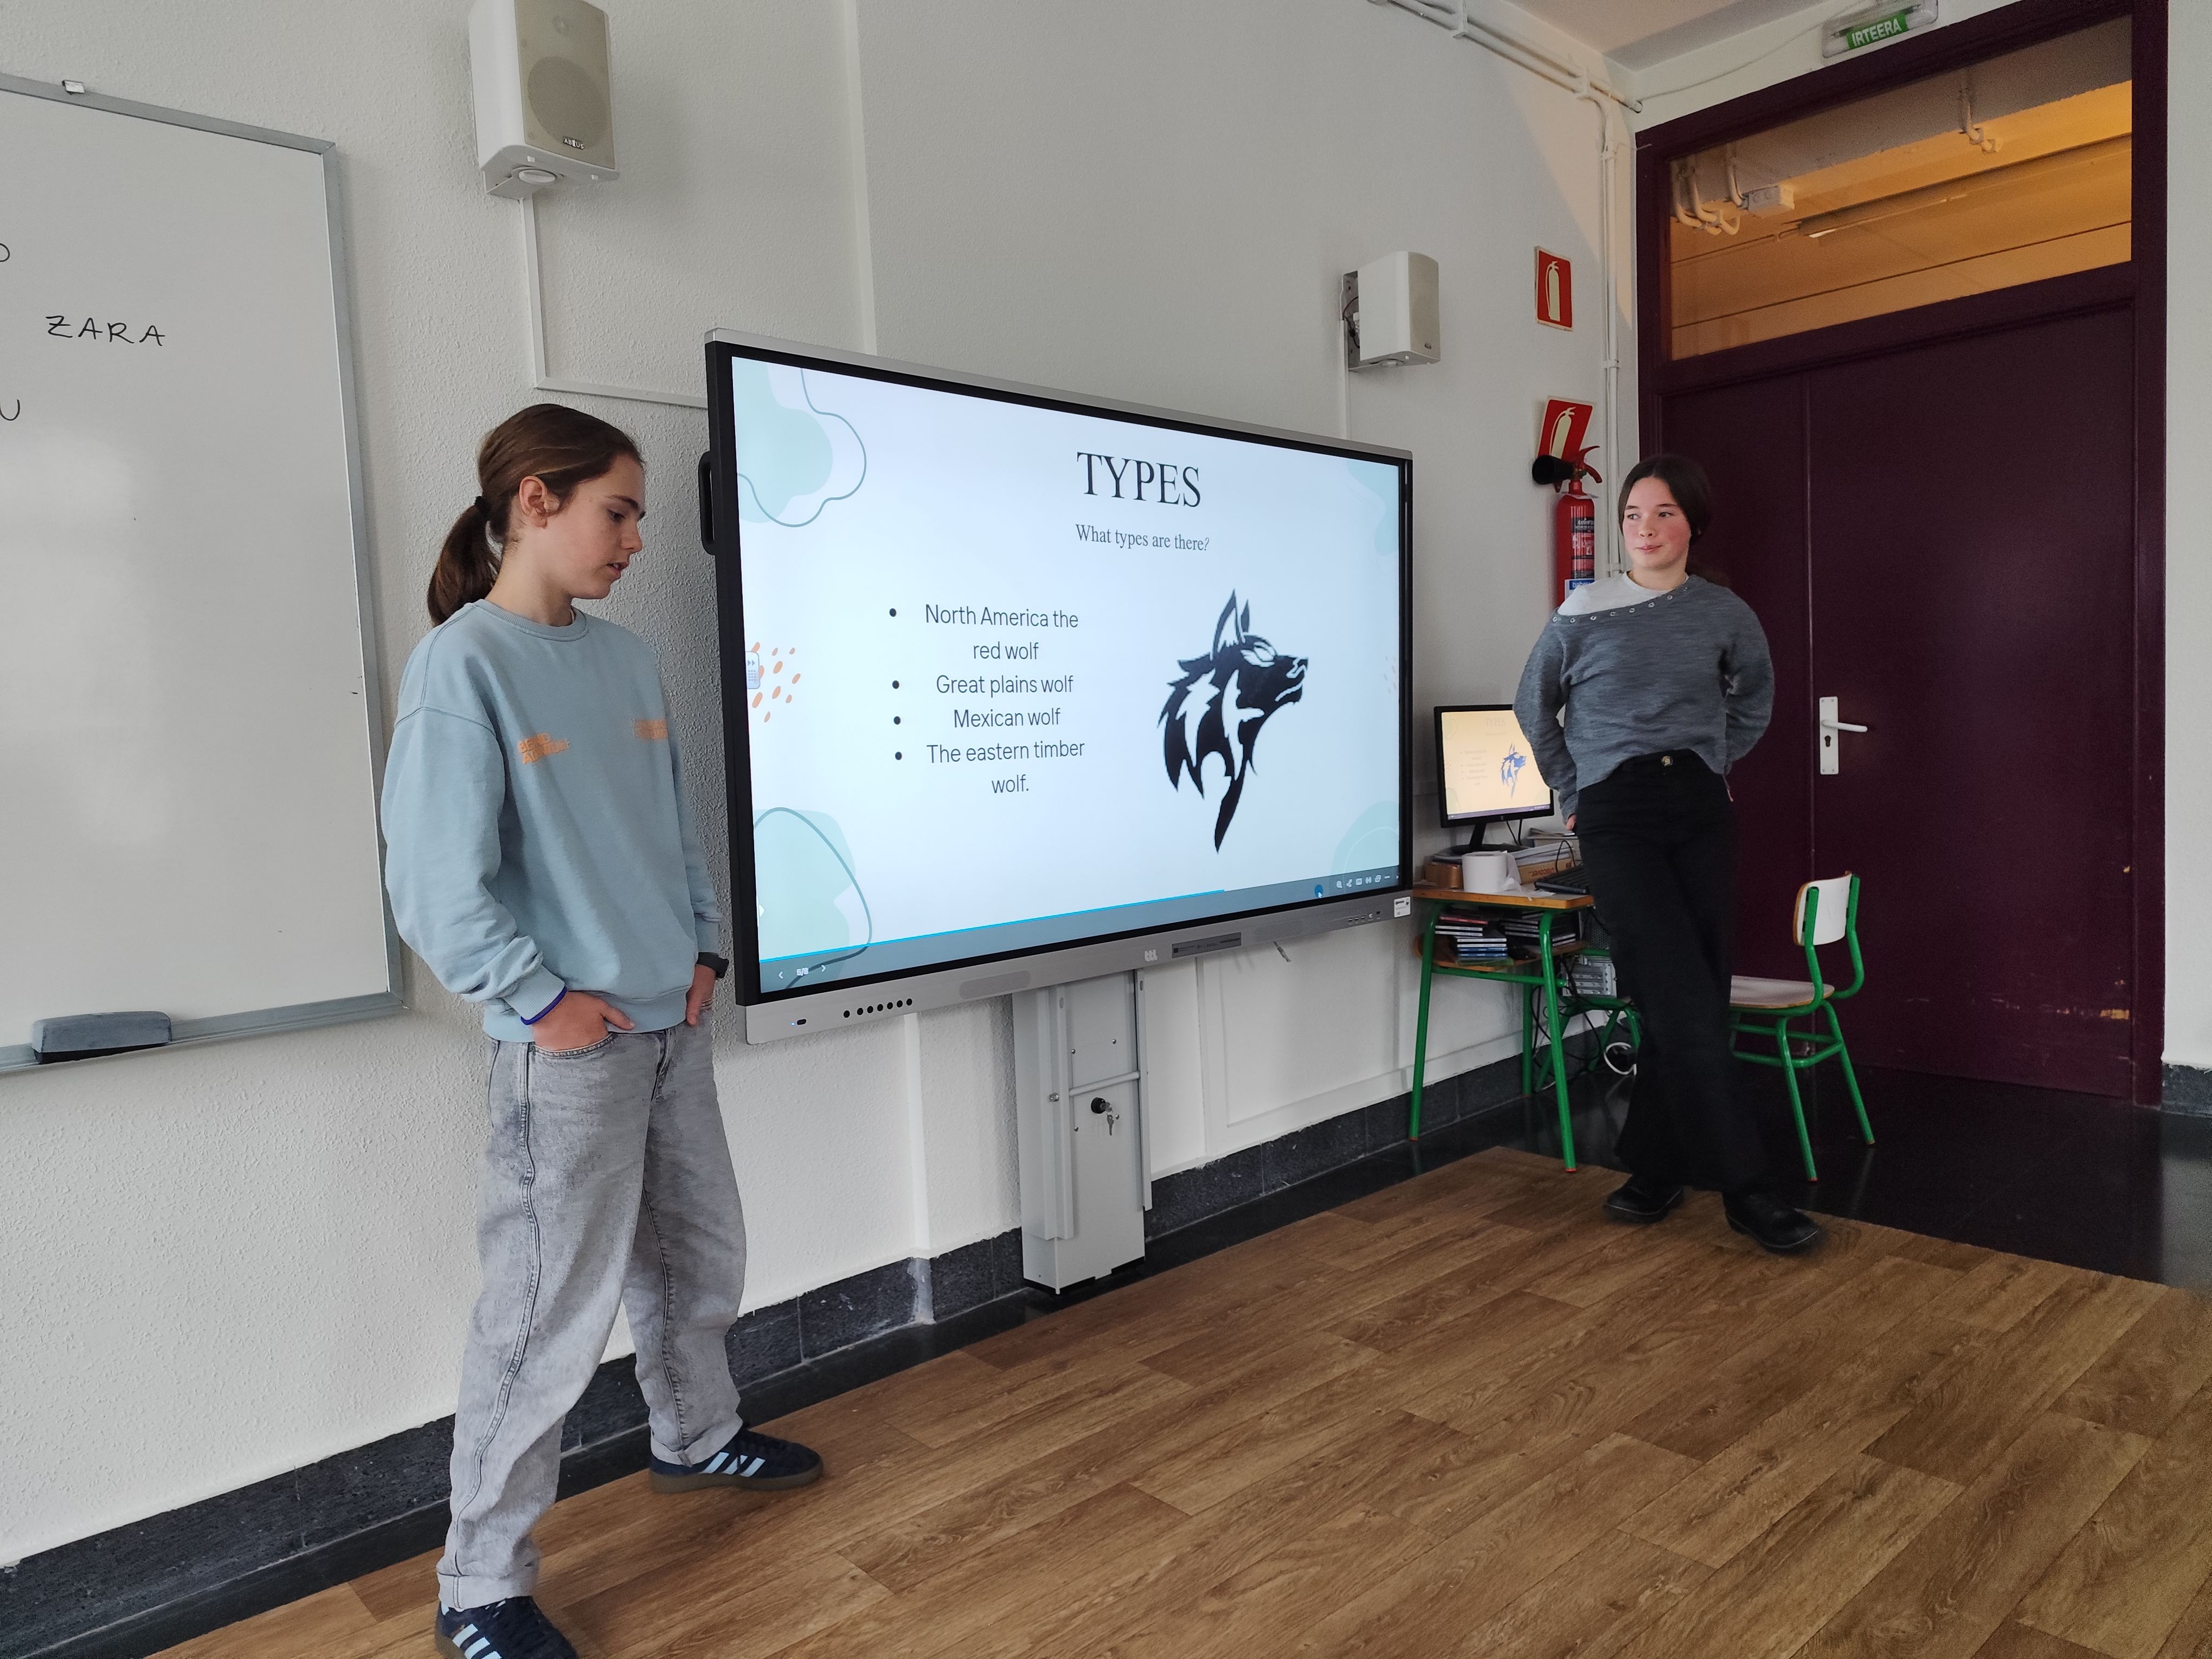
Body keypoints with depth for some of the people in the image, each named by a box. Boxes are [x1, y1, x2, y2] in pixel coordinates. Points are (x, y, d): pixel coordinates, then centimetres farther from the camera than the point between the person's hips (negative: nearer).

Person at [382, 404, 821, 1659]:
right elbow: (437, 883, -17)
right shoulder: (463, 664, -13)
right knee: (554, 1313, 1)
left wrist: (704, 949, 7)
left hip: (675, 1026, 7)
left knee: (701, 1257, 21)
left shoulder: (630, 660, 8)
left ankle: (699, 1439, 45)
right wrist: (539, 1002, -14)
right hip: (571, 1050, -7)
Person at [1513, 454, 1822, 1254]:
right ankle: (1747, 1188, -4)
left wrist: (1714, 761, 17)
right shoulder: (1584, 613, 0)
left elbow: (1755, 698, 26)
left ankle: (1654, 1169, 18)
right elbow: (1534, 707, 13)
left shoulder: (1725, 615, 7)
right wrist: (1572, 791, 12)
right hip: (1617, 817, -3)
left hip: (1701, 811, 3)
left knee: (1689, 1004, 3)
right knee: (1686, 1003, -10)